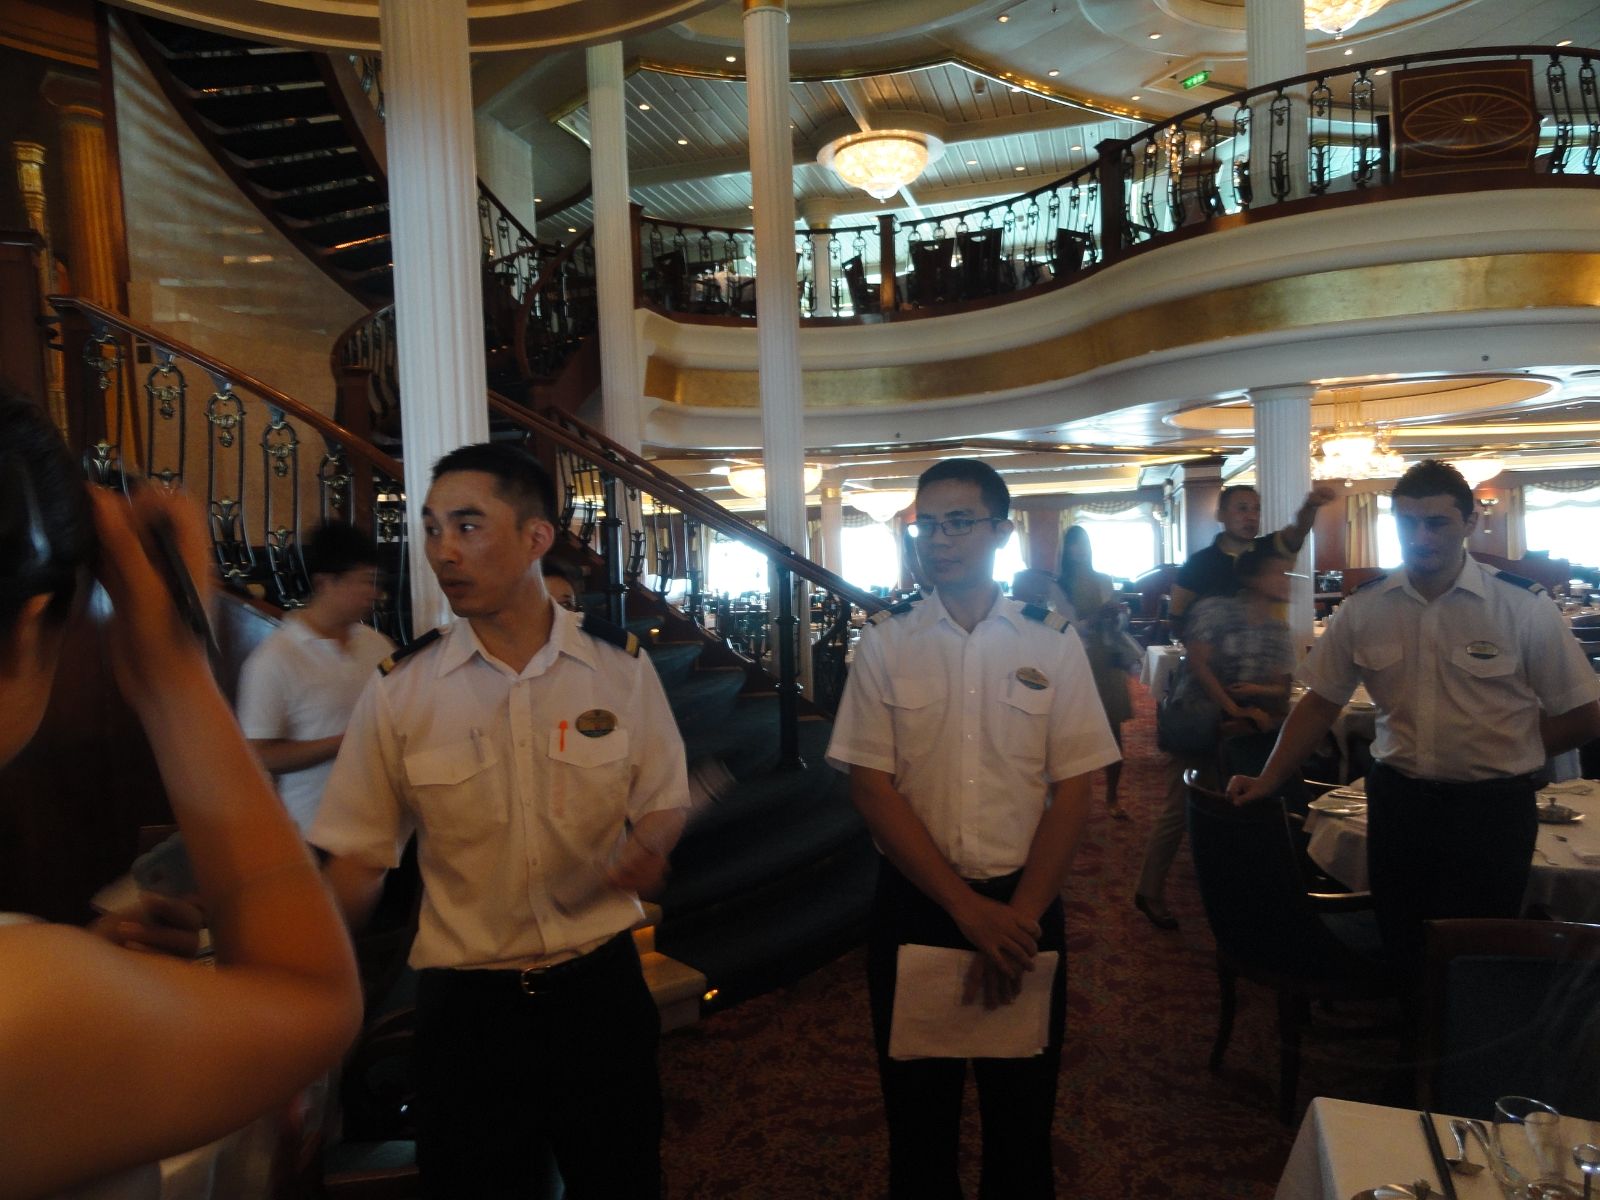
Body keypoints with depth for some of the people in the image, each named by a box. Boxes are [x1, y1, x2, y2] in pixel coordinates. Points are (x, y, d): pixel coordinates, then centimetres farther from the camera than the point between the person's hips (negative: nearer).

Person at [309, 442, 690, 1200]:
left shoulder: (620, 668, -8)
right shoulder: (398, 691, -8)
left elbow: (664, 804, 3)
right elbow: (360, 859, 0)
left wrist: (648, 845, -18)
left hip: (600, 991, 1)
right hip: (464, 1007, 0)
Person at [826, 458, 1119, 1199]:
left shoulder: (1053, 645, -3)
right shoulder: (885, 645, -5)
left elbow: (1072, 791, -4)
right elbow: (870, 786, -8)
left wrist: (1021, 914, -12)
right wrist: (968, 908, -13)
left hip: (1024, 908, 0)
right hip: (913, 905, 0)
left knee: (1022, 1112, 18)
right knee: (918, 1112, 17)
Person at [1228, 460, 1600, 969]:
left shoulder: (1525, 607, -7)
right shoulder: (1362, 610, -1)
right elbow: (1320, 703, 3)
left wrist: (1498, 753, -1)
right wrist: (1267, 781, -4)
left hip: (1491, 810, -2)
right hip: (1396, 801, 2)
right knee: (1398, 946, 14)